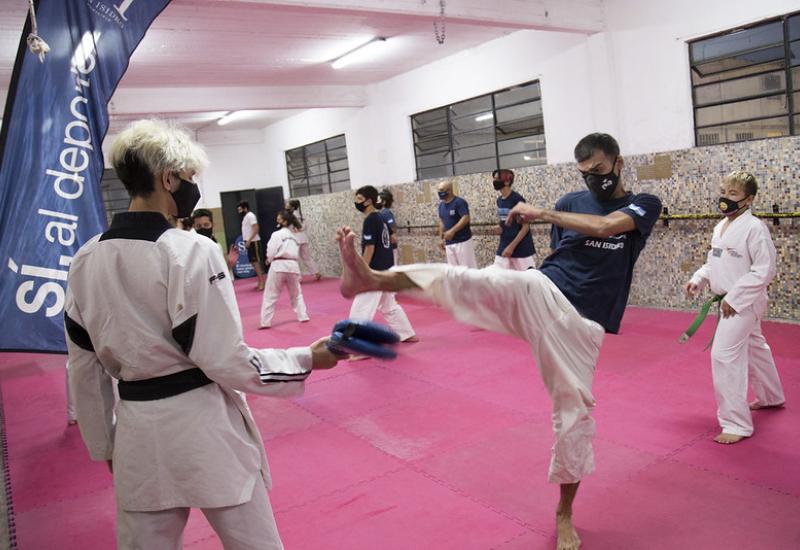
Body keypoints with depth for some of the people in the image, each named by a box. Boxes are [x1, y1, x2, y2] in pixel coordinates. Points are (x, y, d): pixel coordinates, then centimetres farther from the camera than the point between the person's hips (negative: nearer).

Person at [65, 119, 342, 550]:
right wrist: (306, 359, -6)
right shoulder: (190, 251, -17)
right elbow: (224, 359, -17)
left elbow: (85, 366, 9)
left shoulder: (86, 259, 1)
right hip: (203, 428, -5)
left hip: (137, 435, 6)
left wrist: (104, 445, 20)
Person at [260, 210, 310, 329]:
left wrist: (270, 260, 12)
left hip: (278, 266, -5)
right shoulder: (295, 236, 16)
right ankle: (303, 316, 23)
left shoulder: (277, 234, -5)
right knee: (296, 294, 24)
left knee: (270, 296, 2)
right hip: (293, 266, 6)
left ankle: (265, 322, 2)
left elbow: (271, 253, -8)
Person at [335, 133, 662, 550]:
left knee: (574, 414, 3)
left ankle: (564, 514, 24)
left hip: (579, 324, -1)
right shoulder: (572, 202, 12)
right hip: (539, 293, 1)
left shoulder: (644, 205, 5)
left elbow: (604, 227, -15)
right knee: (469, 282, -28)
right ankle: (372, 278, -44)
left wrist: (541, 213, -10)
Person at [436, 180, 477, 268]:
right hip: (449, 243, 8)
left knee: (468, 268, -5)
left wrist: (452, 231, -30)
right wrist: (441, 238, 16)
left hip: (463, 241, -8)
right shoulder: (441, 205, 12)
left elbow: (466, 218, -23)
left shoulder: (459, 202, -12)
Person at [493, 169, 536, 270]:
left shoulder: (517, 199, -14)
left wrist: (512, 246, -19)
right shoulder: (499, 200, 8)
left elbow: (525, 227, -15)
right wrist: (498, 229, -2)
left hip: (521, 248, -7)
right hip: (503, 247, 7)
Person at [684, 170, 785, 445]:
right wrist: (697, 279, -2)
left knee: (725, 355, -14)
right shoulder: (721, 227, 6)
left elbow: (764, 270, -20)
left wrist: (735, 297, -22)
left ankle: (737, 423, -3)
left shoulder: (754, 227, -18)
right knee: (754, 348, 26)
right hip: (730, 301, 9)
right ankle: (771, 397, 49)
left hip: (744, 302, -9)